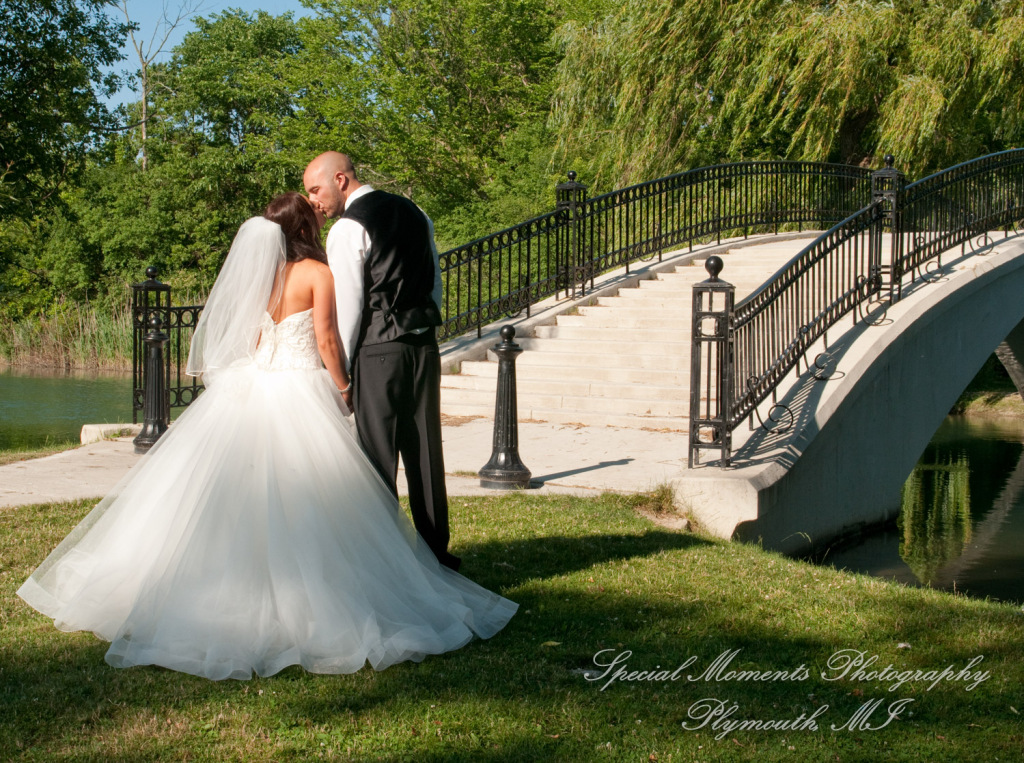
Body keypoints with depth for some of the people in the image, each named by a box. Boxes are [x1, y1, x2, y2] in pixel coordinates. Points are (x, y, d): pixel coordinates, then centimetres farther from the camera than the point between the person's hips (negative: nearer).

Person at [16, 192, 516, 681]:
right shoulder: (316, 273, -3)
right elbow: (326, 340, -6)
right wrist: (343, 387, 6)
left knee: (235, 497, 8)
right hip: (298, 393, -5)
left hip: (246, 391, 5)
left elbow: (241, 339, 9)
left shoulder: (254, 270, 8)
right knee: (299, 500, -3)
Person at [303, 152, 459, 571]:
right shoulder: (414, 213, 13)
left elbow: (348, 304, -13)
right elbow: (436, 281, 17)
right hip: (424, 344, 7)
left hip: (377, 348, -7)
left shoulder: (348, 229, -10)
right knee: (425, 449, 12)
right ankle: (436, 549, 19)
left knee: (378, 454, -1)